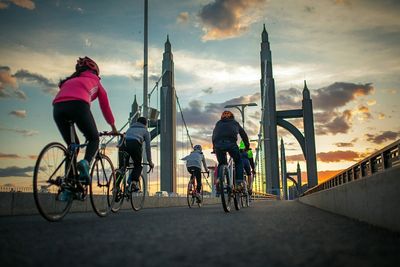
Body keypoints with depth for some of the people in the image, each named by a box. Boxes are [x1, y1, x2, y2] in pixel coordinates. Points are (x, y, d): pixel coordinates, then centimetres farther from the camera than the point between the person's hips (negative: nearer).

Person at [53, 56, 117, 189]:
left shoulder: (70, 80, 41)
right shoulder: (94, 81, 31)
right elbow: (105, 107, 34)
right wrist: (113, 128, 44)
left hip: (58, 107, 4)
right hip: (78, 104, -4)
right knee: (94, 139, 16)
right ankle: (86, 162, -16)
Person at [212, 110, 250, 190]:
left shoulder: (218, 123, 35)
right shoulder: (235, 123, 32)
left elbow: (214, 136, 33)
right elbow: (243, 134, 35)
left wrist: (215, 147, 39)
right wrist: (247, 146, 45)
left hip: (218, 144, 2)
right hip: (231, 143, -2)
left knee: (221, 163, 22)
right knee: (238, 162, 18)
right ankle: (239, 182, 5)